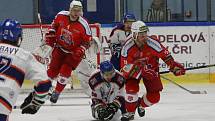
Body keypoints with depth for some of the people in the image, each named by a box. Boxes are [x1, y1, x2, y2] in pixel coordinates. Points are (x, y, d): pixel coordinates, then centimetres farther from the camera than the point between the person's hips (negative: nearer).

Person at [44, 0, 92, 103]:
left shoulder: (83, 25, -23)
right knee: (52, 70, 8)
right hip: (60, 47, 3)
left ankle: (57, 92, 9)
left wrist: (81, 51, -26)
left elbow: (87, 41, -13)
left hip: (73, 53, -3)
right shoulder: (61, 16, -14)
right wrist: (50, 35, 3)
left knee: (65, 71, -10)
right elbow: (54, 25, 8)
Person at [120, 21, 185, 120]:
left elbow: (164, 54, -15)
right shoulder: (127, 47, -29)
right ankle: (130, 112, -2)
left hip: (151, 68, 2)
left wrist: (174, 66, -22)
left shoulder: (152, 43, -28)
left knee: (154, 96, -4)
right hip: (133, 69, -2)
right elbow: (125, 68, -29)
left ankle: (141, 104, 32)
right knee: (131, 88, -27)